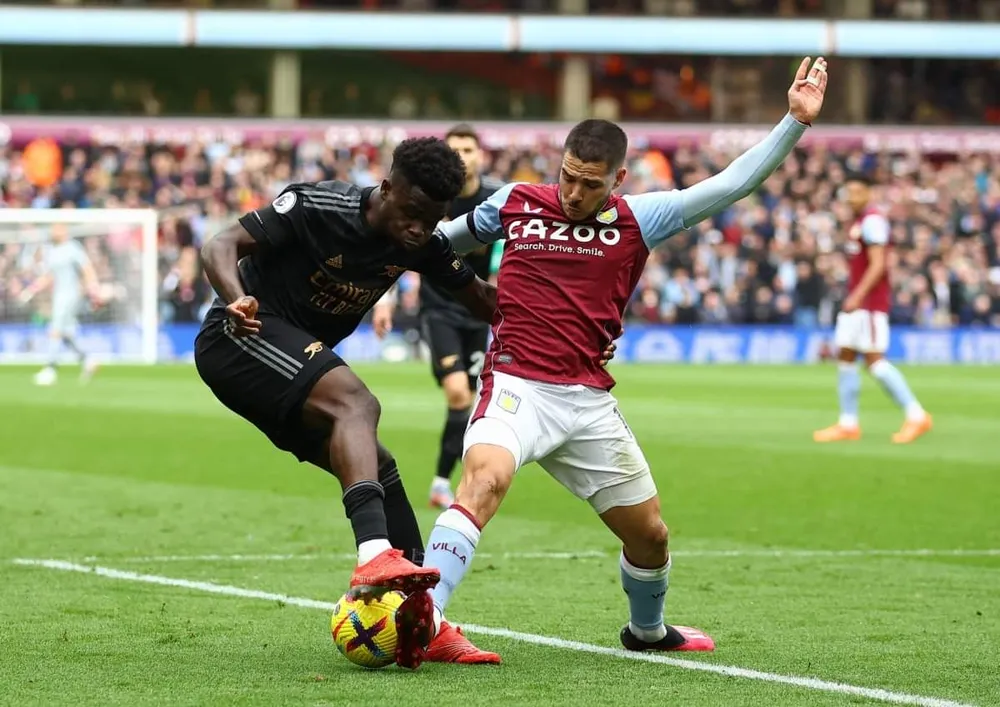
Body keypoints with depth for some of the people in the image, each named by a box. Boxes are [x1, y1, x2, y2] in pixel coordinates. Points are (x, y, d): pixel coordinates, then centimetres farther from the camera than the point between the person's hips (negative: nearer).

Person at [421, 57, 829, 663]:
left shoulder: (638, 221, 4)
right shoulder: (515, 203, 3)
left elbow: (732, 184, 1)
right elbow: (453, 237, 24)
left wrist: (796, 122, -5)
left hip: (589, 402, 3)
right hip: (516, 385, -3)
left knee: (649, 533, 12)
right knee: (485, 478, -34)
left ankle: (648, 630, 43)